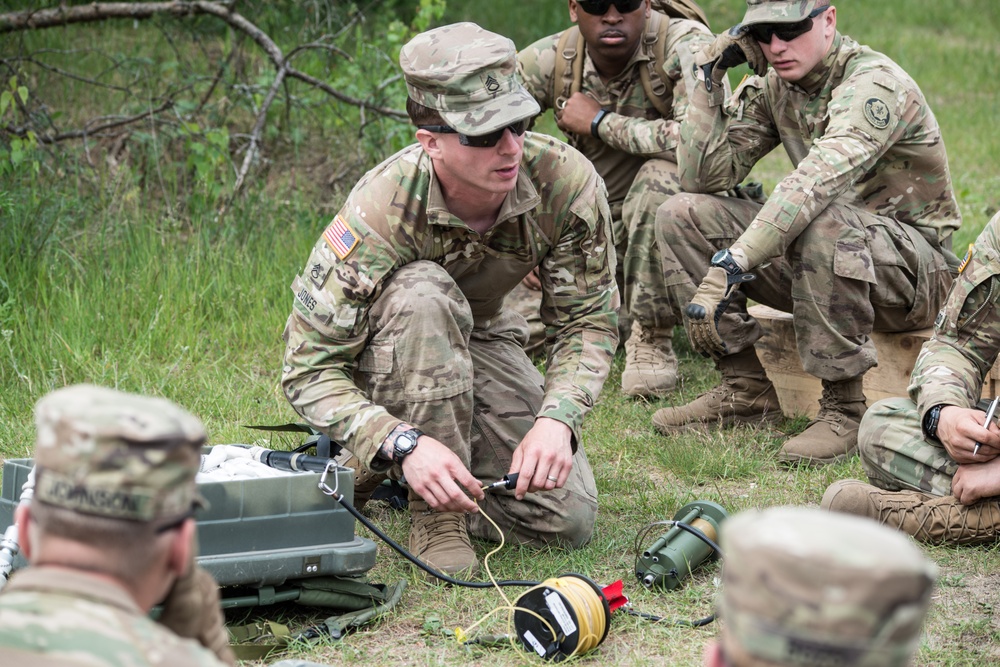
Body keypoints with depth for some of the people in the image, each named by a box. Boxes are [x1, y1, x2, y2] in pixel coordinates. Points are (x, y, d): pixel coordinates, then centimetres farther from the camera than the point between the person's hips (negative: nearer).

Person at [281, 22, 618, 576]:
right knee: (420, 293, -39)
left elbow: (588, 320, -14)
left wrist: (556, 419, -33)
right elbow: (308, 368, -33)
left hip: (479, 339, 4)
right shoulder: (382, 211, -36)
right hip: (378, 357, -3)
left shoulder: (566, 182, -26)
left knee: (568, 519, -14)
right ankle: (435, 513, -24)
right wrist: (404, 445, -48)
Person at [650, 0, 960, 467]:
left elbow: (816, 183, -38)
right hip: (824, 258, 8)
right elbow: (702, 176, 0)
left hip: (915, 267, -7)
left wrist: (729, 266, -47)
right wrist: (708, 77, -8)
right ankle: (746, 390, -4)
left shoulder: (875, 83, -22)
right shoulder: (771, 89, 3)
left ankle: (843, 409, -27)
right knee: (680, 215, -5)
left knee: (823, 222, -40)